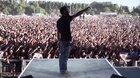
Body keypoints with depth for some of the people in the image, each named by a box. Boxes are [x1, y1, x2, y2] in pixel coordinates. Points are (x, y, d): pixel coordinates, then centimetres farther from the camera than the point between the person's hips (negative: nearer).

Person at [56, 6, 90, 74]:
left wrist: (59, 41, 19)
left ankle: (62, 69, 25)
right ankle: (63, 70, 10)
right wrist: (85, 10, -6)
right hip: (66, 41, -8)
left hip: (61, 40, 8)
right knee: (65, 56, 1)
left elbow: (58, 32, 12)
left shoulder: (59, 21, 7)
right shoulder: (67, 18, -16)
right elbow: (77, 14, -15)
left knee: (62, 56, 15)